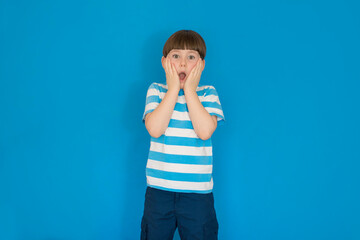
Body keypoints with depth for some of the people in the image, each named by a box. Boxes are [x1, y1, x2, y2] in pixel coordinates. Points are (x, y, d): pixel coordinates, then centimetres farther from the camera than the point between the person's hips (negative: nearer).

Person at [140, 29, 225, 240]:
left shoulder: (208, 93, 2)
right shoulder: (156, 90, 3)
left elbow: (205, 131, -16)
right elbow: (155, 129, -15)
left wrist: (189, 89, -10)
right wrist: (173, 89, -10)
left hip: (198, 191, 0)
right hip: (159, 188, 1)